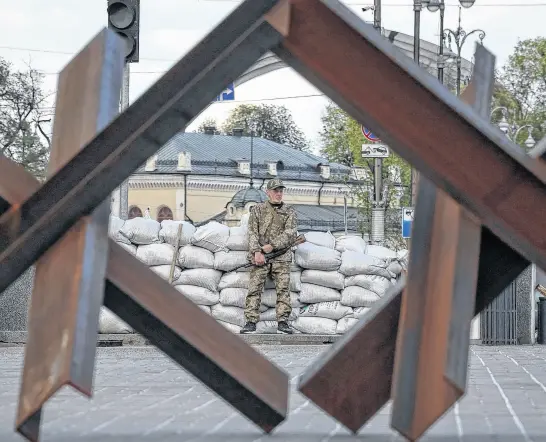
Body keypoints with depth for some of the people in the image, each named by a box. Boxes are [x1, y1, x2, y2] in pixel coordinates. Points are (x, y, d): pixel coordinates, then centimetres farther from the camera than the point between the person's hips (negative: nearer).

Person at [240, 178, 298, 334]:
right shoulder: (258, 209, 12)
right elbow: (253, 232, 3)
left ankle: (282, 322, -7)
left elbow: (291, 233, -1)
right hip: (260, 256, 0)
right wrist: (257, 251, -12)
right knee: (255, 288, -9)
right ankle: (250, 322, -10)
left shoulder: (289, 211, 11)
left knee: (283, 288, -8)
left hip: (281, 255, 0)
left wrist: (272, 245, -11)